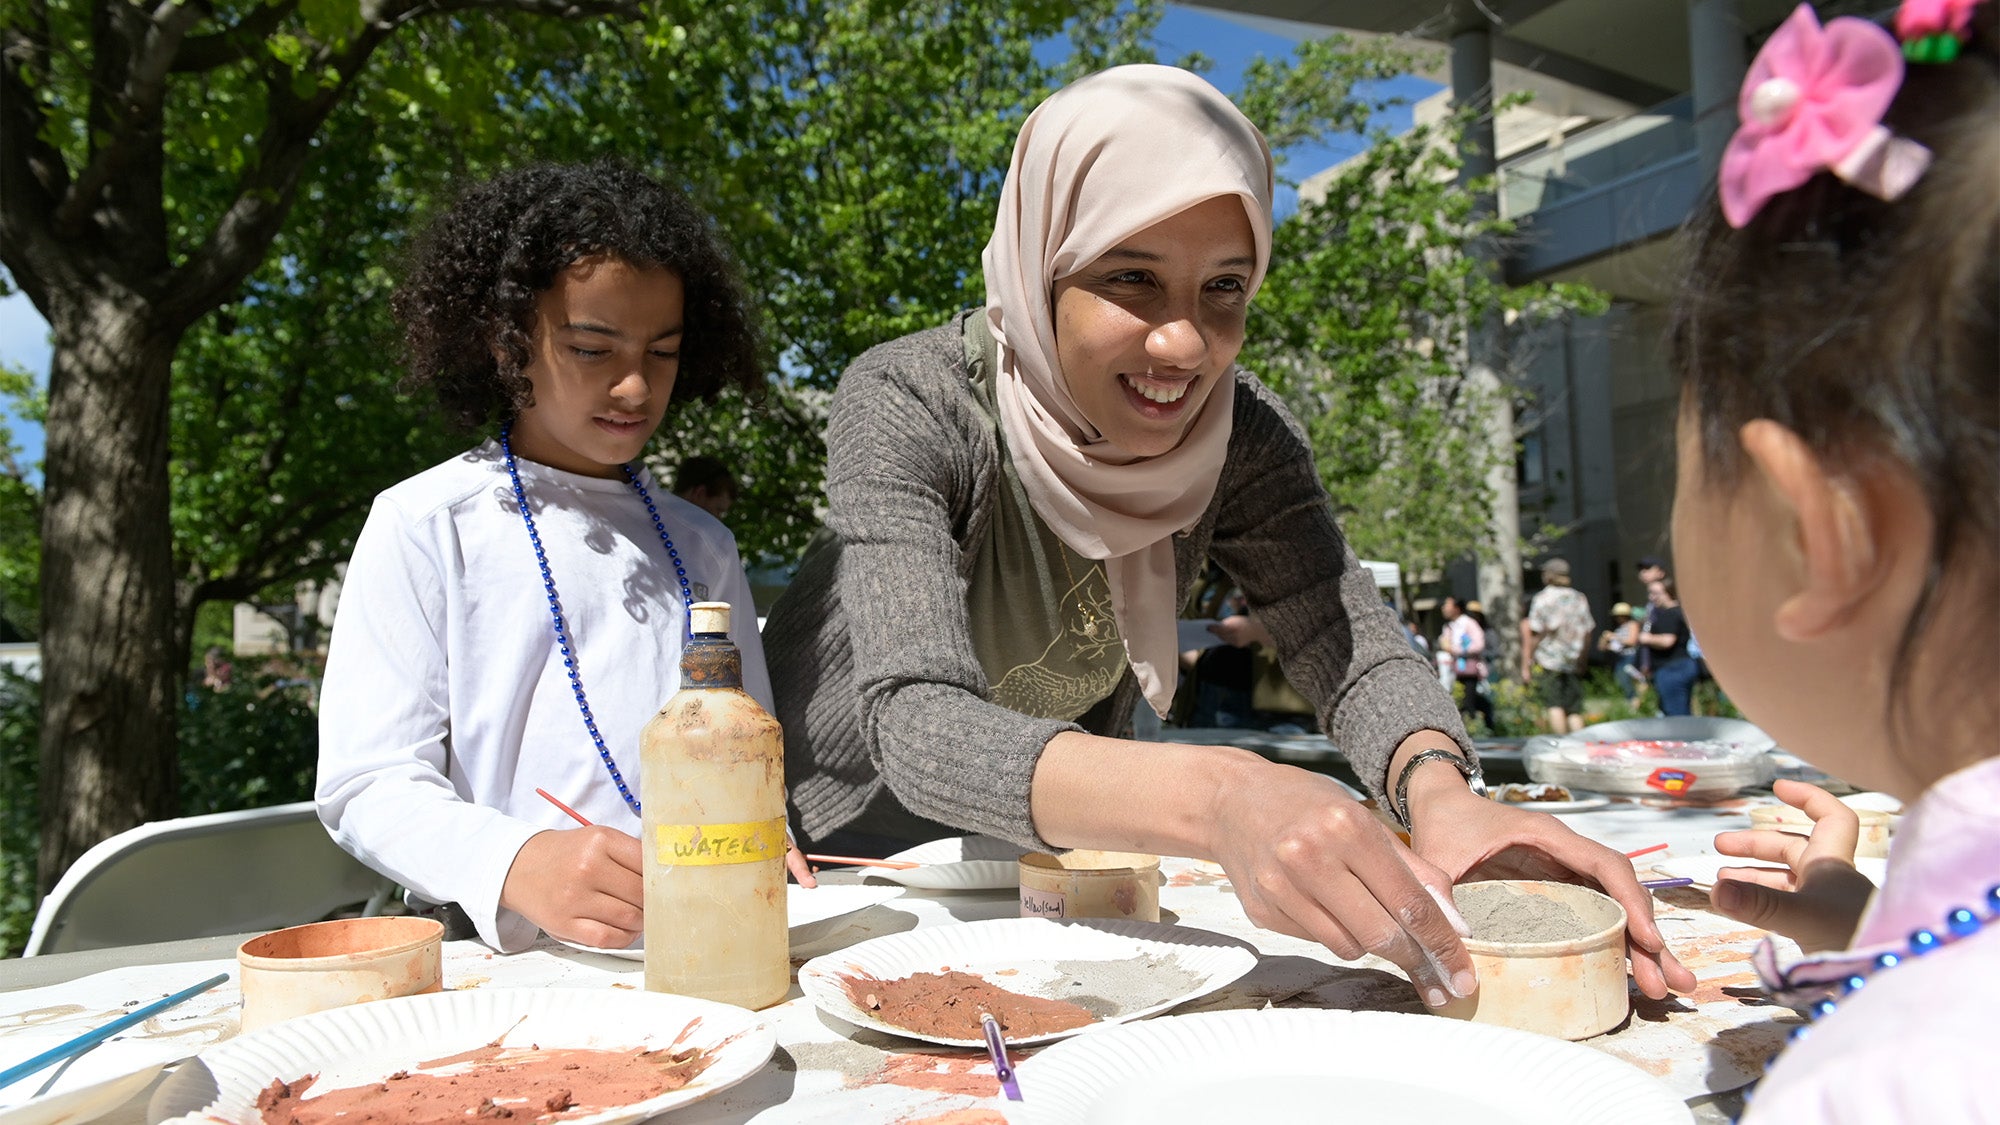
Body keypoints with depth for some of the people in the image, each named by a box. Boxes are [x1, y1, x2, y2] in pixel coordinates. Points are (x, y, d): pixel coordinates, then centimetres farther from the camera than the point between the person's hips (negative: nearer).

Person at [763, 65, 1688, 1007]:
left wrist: (1437, 789, -41)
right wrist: (1212, 798, -55)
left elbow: (1356, 654, -17)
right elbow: (915, 724, -40)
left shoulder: (1238, 434, -15)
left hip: (1063, 852, 2)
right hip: (851, 849, -1)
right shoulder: (906, 407, -28)